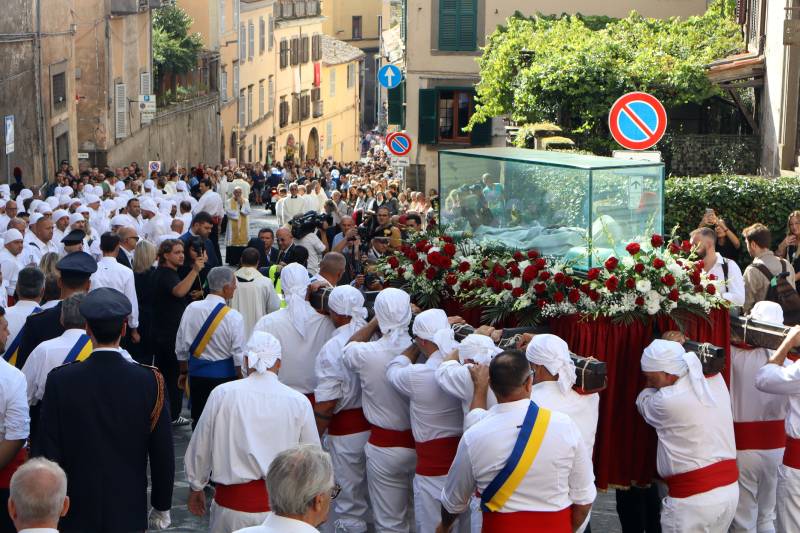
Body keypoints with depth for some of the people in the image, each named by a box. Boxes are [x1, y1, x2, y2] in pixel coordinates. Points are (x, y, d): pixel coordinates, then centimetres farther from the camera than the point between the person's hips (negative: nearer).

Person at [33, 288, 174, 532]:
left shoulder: (60, 381, -11)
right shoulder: (150, 381, -10)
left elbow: (46, 451, -7)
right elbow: (163, 453, -4)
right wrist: (161, 507, 9)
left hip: (76, 513, 0)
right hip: (129, 512, 0)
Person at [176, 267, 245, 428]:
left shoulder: (192, 309, -5)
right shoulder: (234, 317, -15)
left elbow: (181, 348, 3)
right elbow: (239, 356, -12)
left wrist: (184, 372, 17)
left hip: (197, 373, 4)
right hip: (224, 375, -3)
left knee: (198, 420, 13)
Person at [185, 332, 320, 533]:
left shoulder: (222, 394, -5)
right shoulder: (298, 402, -4)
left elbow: (199, 448, 4)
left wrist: (196, 487, 20)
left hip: (232, 504, 0)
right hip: (281, 504, 0)